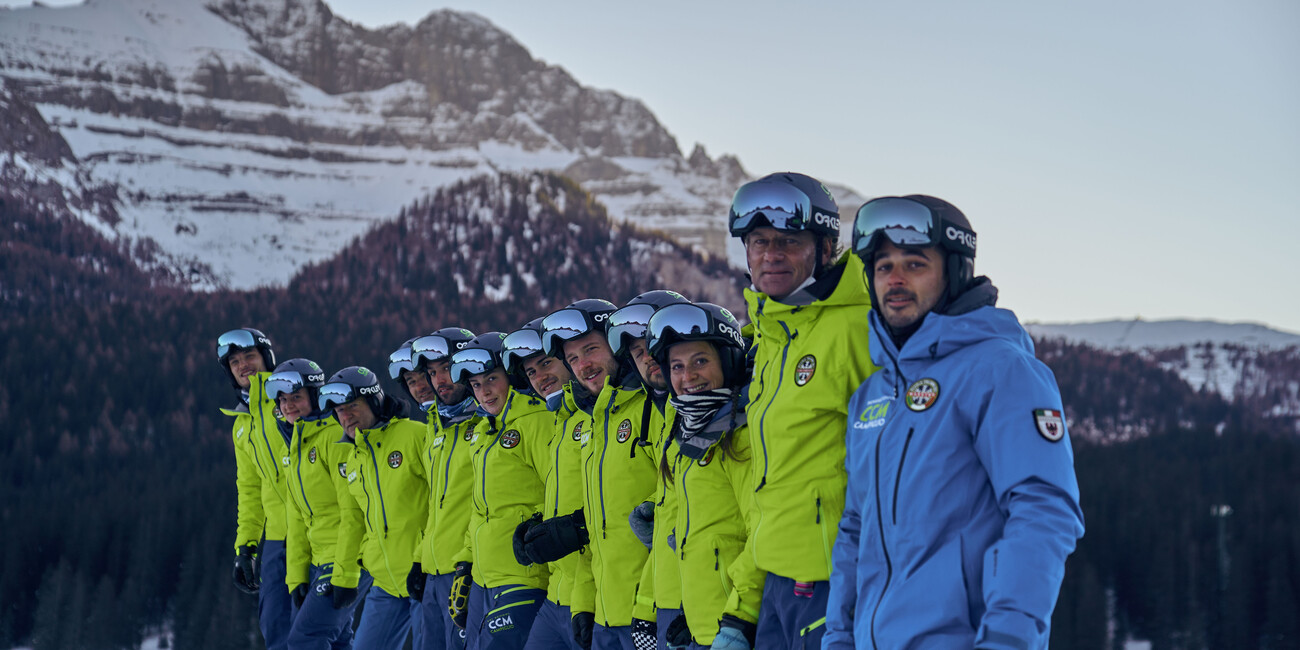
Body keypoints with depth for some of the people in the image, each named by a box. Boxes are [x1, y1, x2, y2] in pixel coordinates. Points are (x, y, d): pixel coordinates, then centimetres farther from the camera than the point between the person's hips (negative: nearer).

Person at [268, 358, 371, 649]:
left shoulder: (336, 437, -12)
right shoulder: (296, 446, 16)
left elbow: (354, 511, -18)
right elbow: (297, 519, 19)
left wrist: (345, 575, -20)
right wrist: (296, 576, 12)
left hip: (349, 559, -9)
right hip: (320, 560, 9)